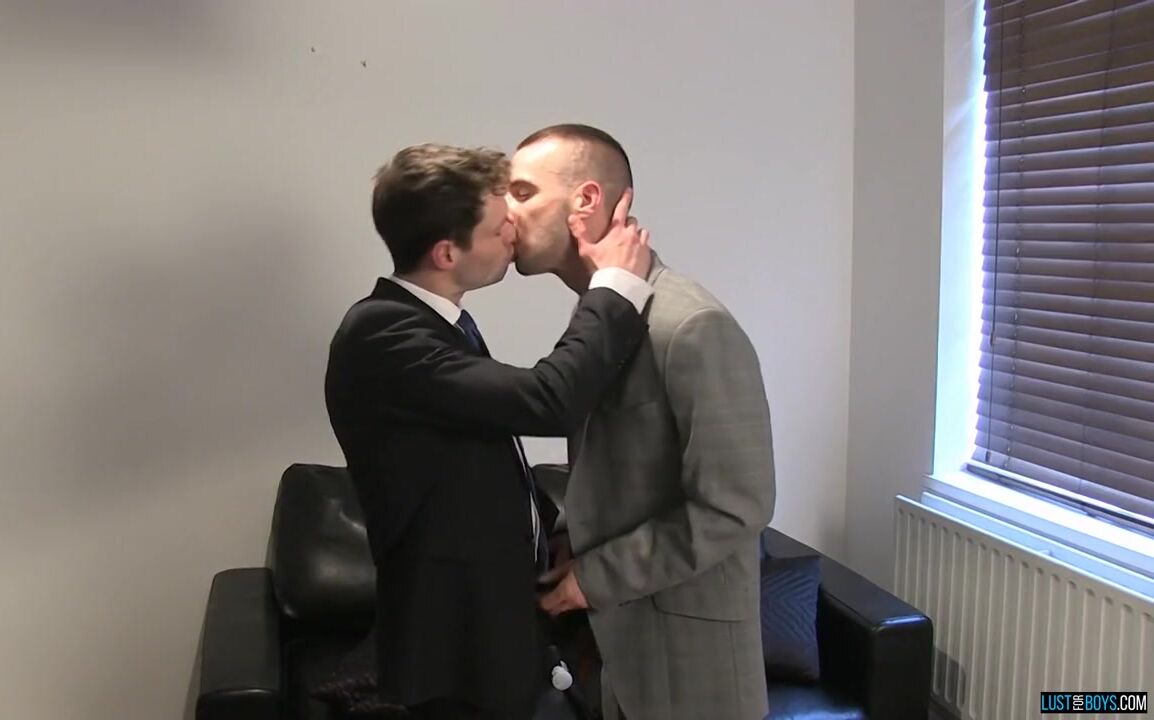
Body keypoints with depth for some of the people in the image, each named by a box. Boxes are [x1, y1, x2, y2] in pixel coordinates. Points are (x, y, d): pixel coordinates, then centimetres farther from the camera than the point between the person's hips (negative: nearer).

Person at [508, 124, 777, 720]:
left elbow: (733, 509, -22)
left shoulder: (694, 327, -22)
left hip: (688, 642, -7)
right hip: (616, 631, 7)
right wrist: (569, 548, 0)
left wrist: (597, 575, -16)